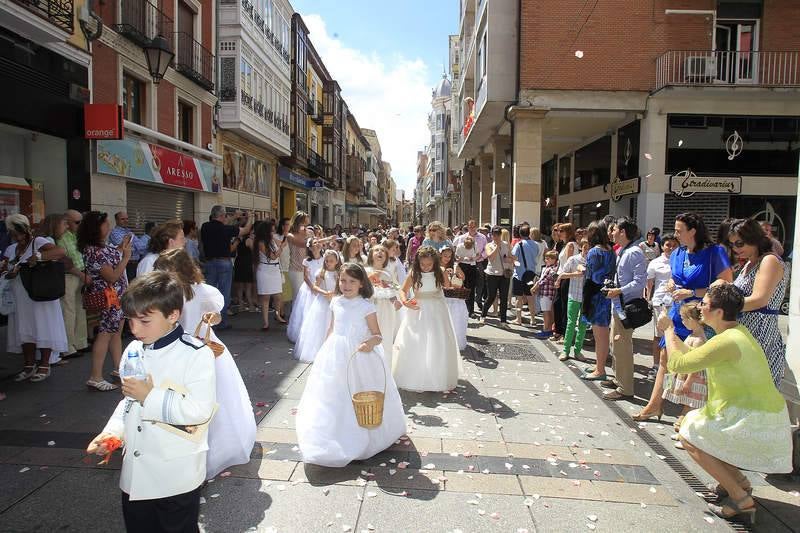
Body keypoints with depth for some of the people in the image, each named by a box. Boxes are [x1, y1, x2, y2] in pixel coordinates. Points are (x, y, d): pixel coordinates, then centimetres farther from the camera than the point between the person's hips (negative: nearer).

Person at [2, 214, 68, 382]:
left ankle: (44, 366, 9)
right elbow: (5, 271, 12)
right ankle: (29, 365, 19)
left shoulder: (38, 242, -6)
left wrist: (38, 256, -31)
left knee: (43, 328, 0)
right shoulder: (10, 250, 14)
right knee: (24, 330, 9)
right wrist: (11, 272, -10)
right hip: (20, 298, 6)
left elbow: (62, 251, -22)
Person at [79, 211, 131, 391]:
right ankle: (95, 378, 2)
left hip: (118, 296, 10)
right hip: (107, 298, -10)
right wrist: (126, 256, -21)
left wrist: (121, 247, 10)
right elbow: (112, 276, -23)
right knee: (105, 334, -5)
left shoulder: (102, 246, 6)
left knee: (116, 332, 15)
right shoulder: (93, 252, -22)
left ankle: (118, 368, 26)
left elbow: (112, 257, 22)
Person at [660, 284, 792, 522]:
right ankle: (739, 481, 22)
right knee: (694, 421, 17)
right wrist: (672, 333, 15)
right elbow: (693, 356, 14)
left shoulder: (726, 341, -24)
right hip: (767, 416, 10)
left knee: (689, 436, 0)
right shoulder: (738, 332, 8)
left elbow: (677, 364, -19)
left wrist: (668, 329, -7)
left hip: (755, 421, -10)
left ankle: (742, 500, 1)